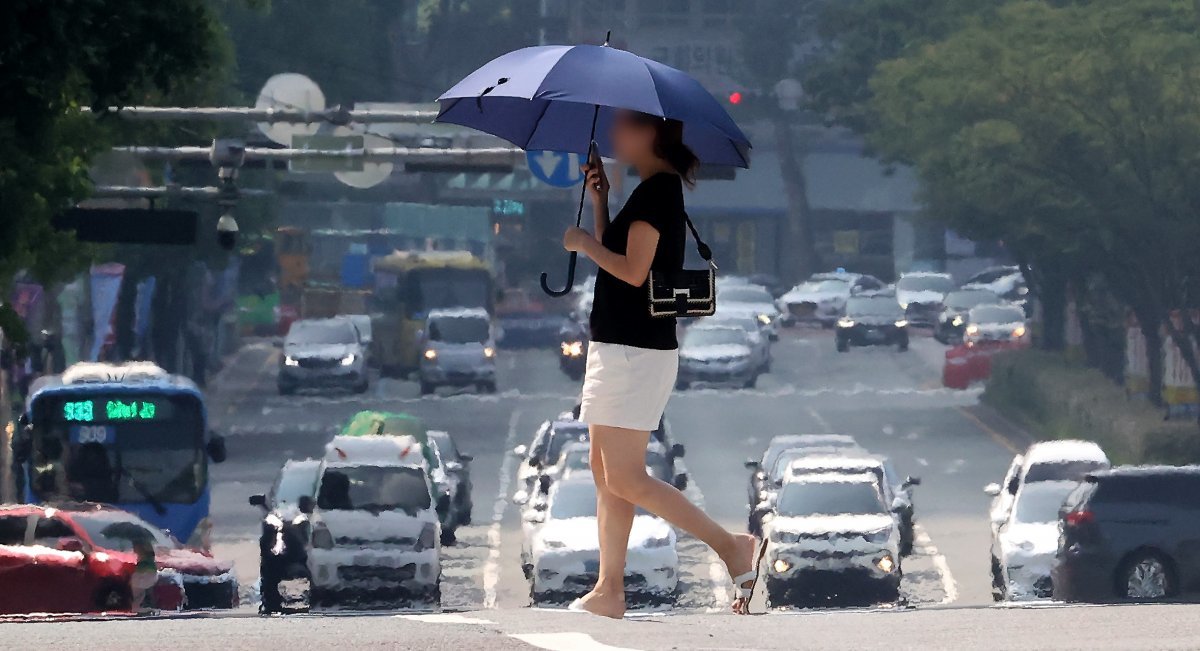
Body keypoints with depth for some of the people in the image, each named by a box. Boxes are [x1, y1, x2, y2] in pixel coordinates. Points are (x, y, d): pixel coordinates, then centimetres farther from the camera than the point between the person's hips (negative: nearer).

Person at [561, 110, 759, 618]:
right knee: (606, 474, 10)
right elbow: (614, 262, 17)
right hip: (620, 346, 11)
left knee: (625, 480, -11)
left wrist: (585, 243, -7)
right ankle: (609, 590, 11)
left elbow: (633, 271, -21)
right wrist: (600, 202, 10)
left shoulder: (657, 191, -14)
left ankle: (729, 545, -11)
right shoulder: (655, 190, 16)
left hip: (637, 351, -11)